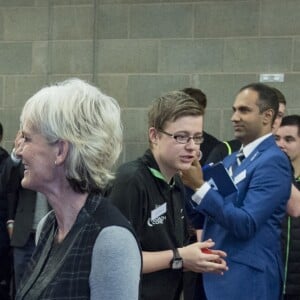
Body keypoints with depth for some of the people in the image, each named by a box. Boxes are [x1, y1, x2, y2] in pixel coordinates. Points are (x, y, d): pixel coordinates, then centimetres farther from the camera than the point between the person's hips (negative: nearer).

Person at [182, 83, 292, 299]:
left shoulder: (273, 161, -13)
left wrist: (200, 186, -22)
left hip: (248, 279, -8)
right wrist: (189, 181, -2)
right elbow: (203, 215, 14)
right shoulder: (231, 160, 14)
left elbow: (246, 224, -21)